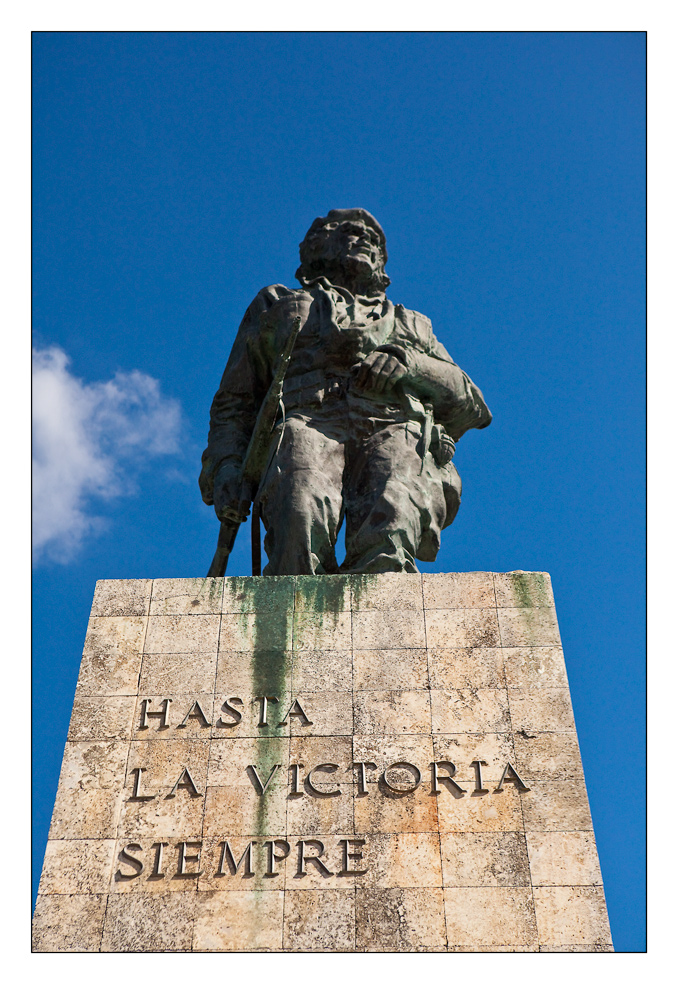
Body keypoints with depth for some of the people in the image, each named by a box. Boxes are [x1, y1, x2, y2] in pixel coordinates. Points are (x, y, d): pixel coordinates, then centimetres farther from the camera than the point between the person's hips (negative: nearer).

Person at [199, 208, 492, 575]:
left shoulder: (410, 324, 39)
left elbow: (469, 403, 24)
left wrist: (406, 363, 3)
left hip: (398, 432, 1)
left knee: (387, 538, -34)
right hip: (307, 424, -1)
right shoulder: (276, 305, 35)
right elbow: (234, 403, 25)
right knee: (302, 521, -37)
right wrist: (226, 468, 4)